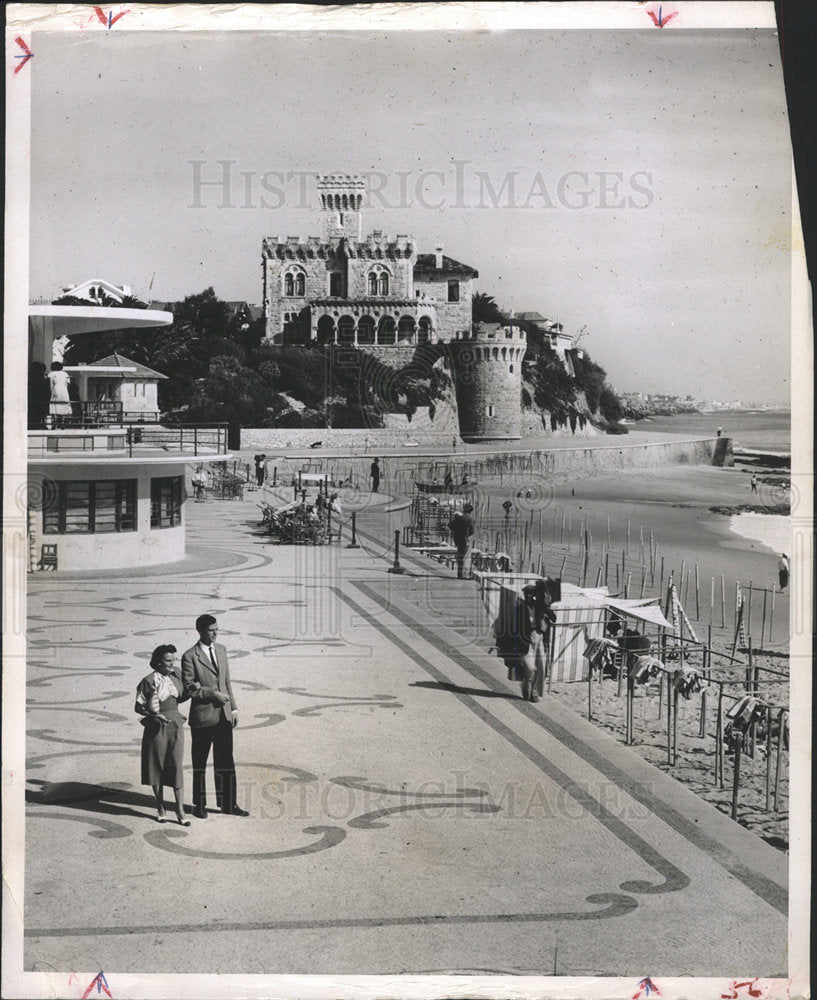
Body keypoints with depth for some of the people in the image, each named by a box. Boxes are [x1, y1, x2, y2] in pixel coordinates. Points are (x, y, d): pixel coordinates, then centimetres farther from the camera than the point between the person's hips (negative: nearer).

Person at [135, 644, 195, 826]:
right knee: (157, 766, 6)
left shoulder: (175, 676, 4)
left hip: (175, 725, 3)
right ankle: (160, 807, 20)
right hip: (156, 727, -3)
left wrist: (190, 691, -4)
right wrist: (154, 715, -19)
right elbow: (138, 707, -5)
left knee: (177, 766, -2)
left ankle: (180, 810, 0)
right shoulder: (148, 681, -10)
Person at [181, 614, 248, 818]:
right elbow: (188, 688, -12)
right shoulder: (189, 656, -11)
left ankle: (228, 803, 16)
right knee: (200, 763, 7)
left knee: (225, 762, 8)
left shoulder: (221, 650, 9)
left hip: (223, 716, 5)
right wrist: (213, 694, -16)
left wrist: (233, 707, 13)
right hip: (202, 717, -5)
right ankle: (199, 805, 19)